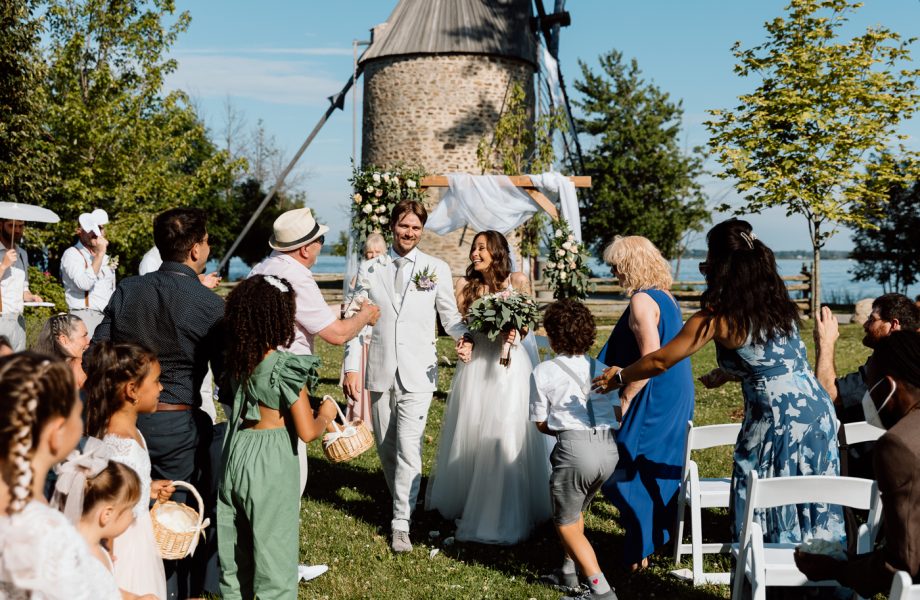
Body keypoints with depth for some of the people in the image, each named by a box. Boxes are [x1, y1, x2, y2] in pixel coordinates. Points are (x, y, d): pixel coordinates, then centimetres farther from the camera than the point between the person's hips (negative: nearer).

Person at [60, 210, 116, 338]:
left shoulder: (106, 258, 20)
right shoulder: (72, 254, -2)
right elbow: (85, 284, -19)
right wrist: (100, 253, -17)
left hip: (108, 317, 6)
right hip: (86, 316, -6)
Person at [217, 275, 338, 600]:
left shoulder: (237, 359, 0)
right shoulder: (287, 367, -17)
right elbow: (307, 432, -17)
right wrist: (326, 415, 3)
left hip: (236, 451, 6)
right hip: (271, 463, -6)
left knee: (235, 547, 18)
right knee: (274, 549, 5)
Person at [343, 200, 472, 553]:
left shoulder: (437, 269, 4)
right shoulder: (369, 270, 6)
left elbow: (450, 315, 6)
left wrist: (464, 336, -15)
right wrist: (351, 368, 0)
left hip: (418, 374, -2)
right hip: (379, 372, 2)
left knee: (408, 449, -10)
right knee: (386, 448, 11)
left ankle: (401, 524, -2)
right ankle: (402, 504, 31)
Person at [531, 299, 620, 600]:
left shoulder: (543, 372, 2)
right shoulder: (602, 369, 16)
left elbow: (541, 423, 6)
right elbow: (618, 413, 15)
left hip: (575, 448, -6)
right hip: (610, 448, 6)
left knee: (565, 524, 9)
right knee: (575, 511, 27)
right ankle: (568, 571, 34)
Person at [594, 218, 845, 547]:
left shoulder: (716, 318, -11)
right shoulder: (775, 302, 8)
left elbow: (660, 361, -4)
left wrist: (619, 377, 12)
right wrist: (726, 374, 32)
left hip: (778, 417, -7)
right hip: (816, 407, 7)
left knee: (769, 508, 5)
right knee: (812, 507, 14)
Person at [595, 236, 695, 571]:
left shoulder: (642, 301, -19)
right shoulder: (665, 297, 10)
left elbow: (650, 359, -24)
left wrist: (624, 399, -18)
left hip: (652, 403, -9)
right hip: (674, 401, 9)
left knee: (631, 473, 1)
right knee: (658, 474, 19)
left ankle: (638, 553, 8)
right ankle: (659, 538, 31)